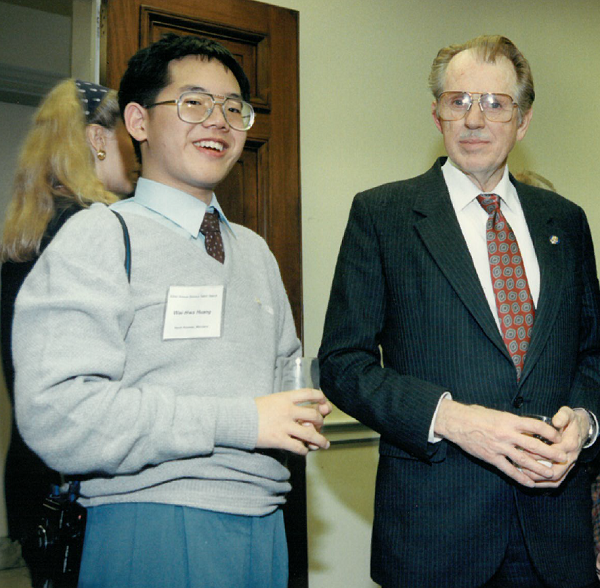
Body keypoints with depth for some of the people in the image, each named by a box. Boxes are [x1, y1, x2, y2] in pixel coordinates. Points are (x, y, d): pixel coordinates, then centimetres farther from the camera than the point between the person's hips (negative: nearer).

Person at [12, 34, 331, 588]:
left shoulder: (256, 252, 16)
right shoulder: (99, 237, -8)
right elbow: (58, 414, -19)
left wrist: (302, 412, 2)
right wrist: (240, 422, -19)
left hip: (265, 526, 7)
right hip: (152, 535, -6)